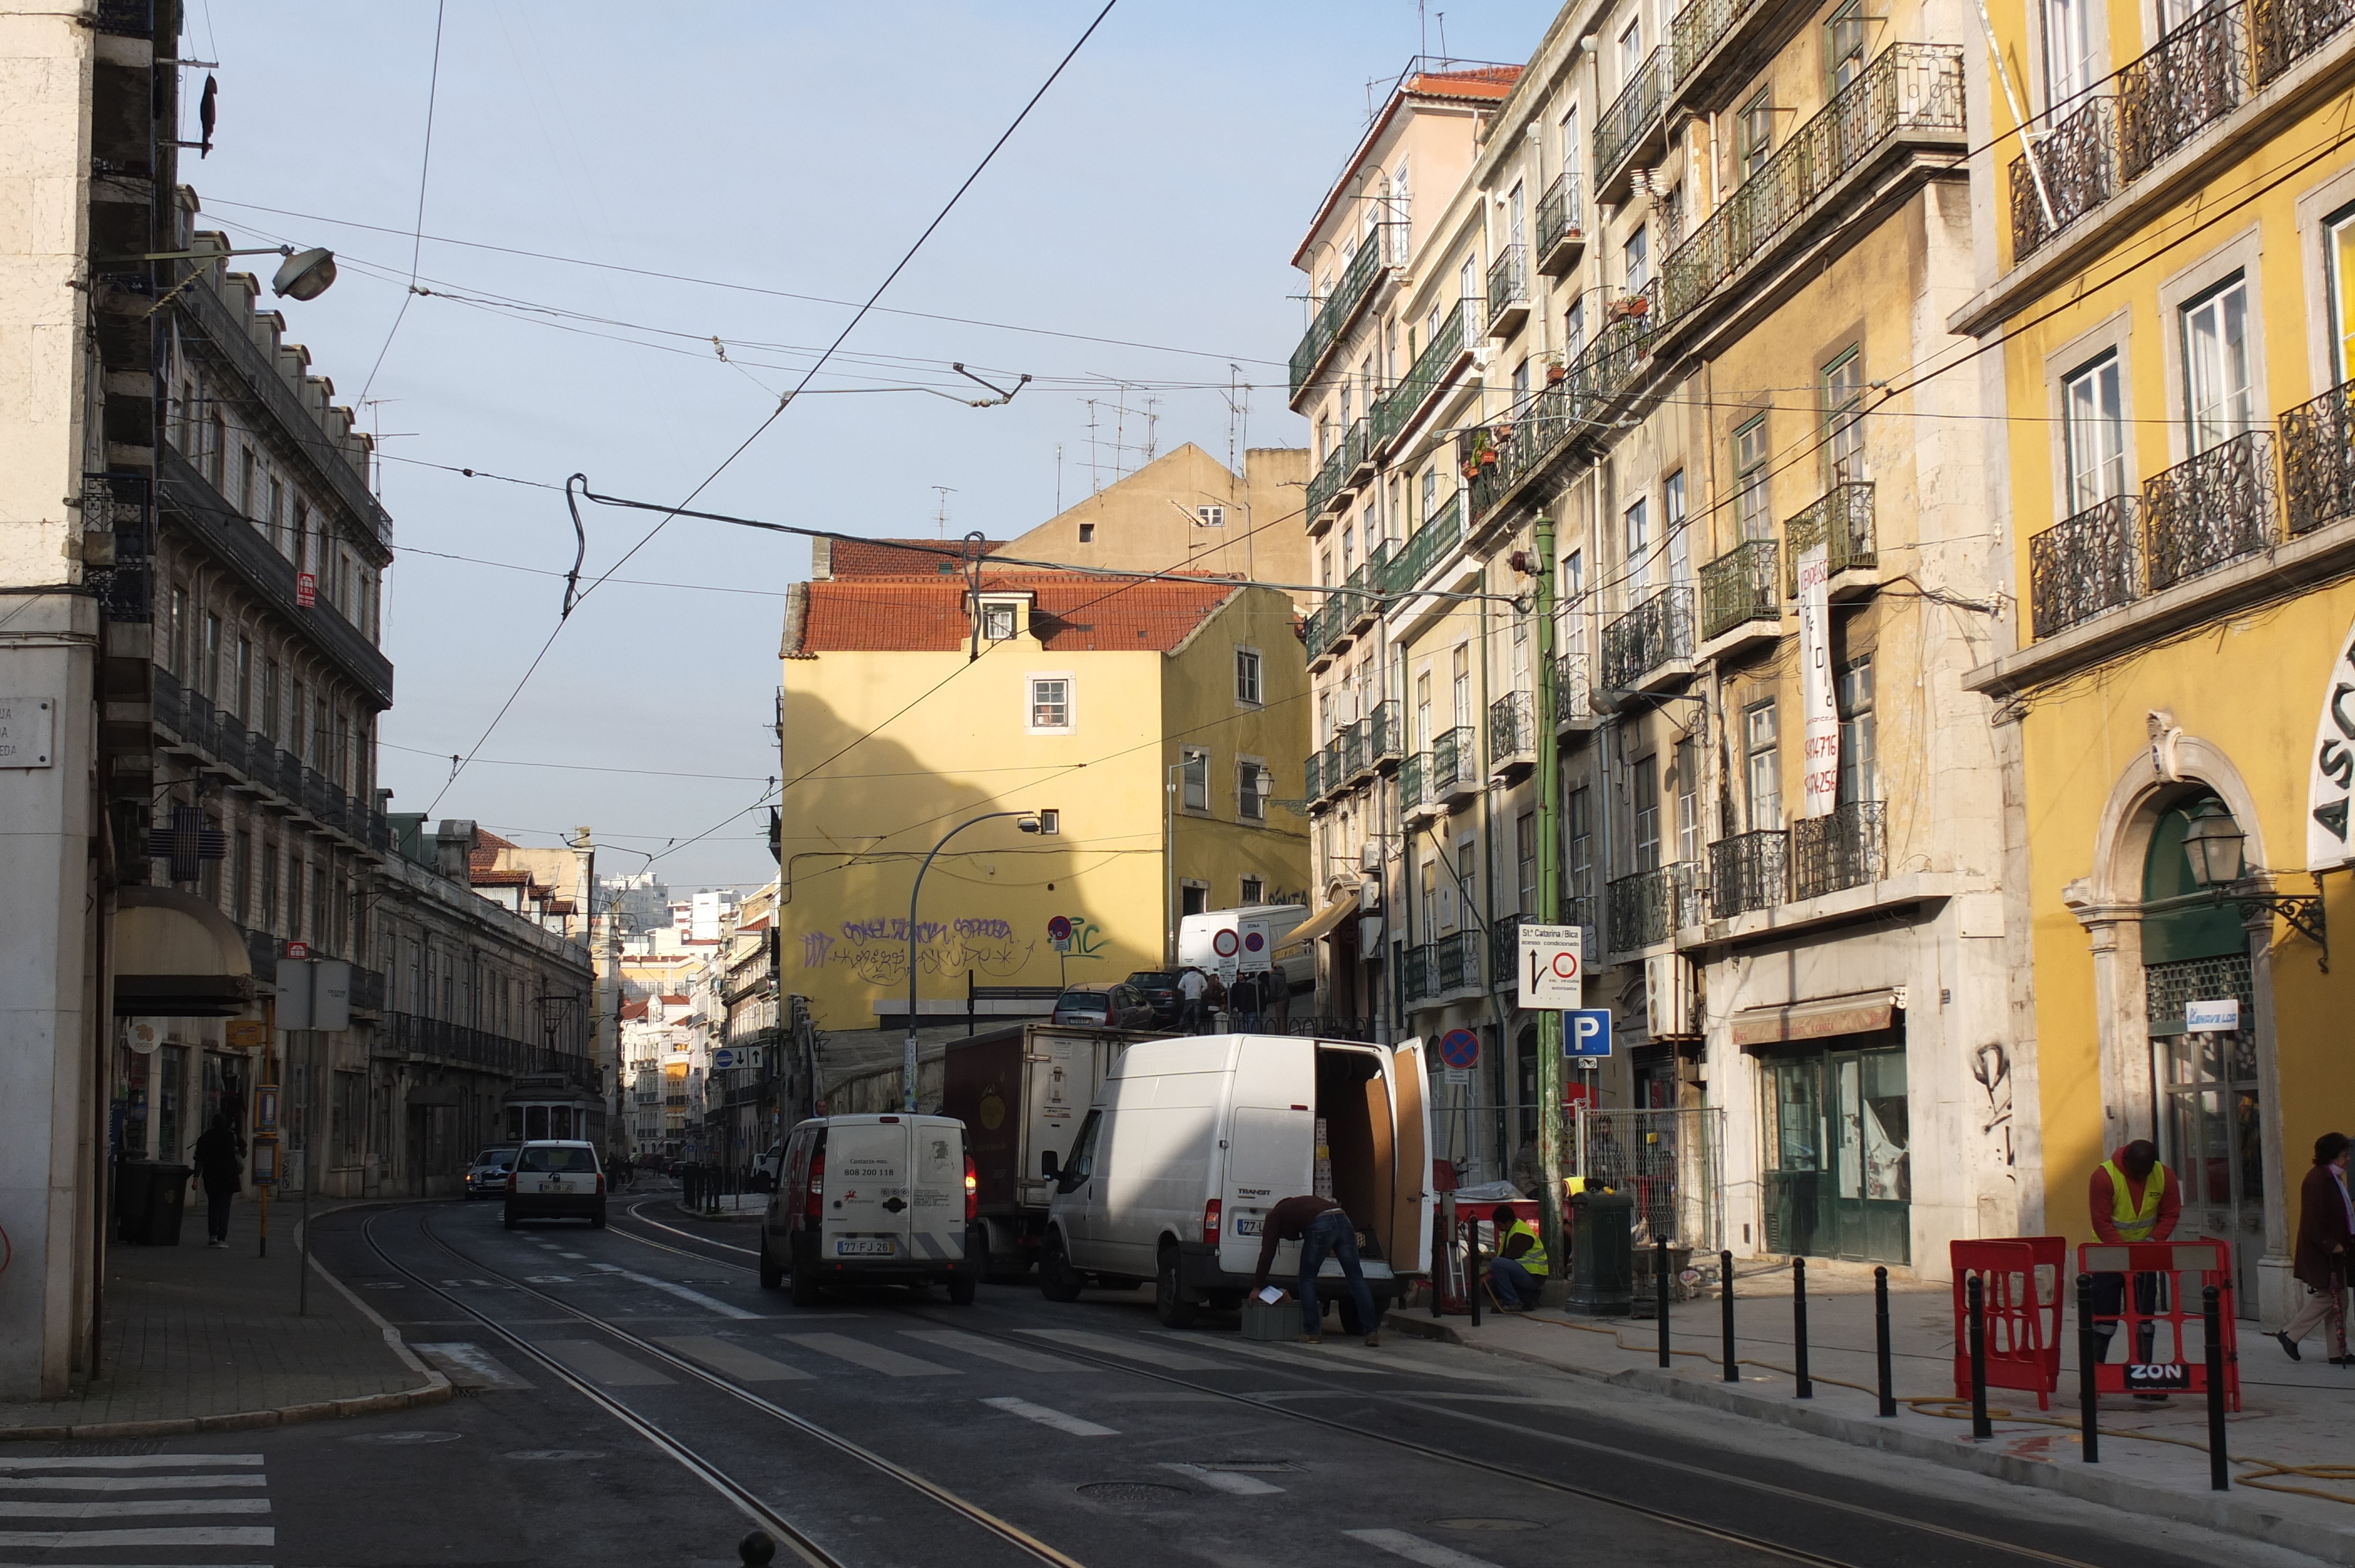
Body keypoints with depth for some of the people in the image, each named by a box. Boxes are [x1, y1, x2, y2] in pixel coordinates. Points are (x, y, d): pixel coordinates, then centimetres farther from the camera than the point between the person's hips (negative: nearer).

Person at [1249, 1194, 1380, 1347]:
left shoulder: (1274, 1217, 25)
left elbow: (1267, 1253, 19)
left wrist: (1257, 1287, 22)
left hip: (1321, 1226, -5)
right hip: (1343, 1221, 6)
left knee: (1307, 1279, 12)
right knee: (1357, 1279, 7)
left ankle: (1312, 1333, 10)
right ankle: (1372, 1332, 3)